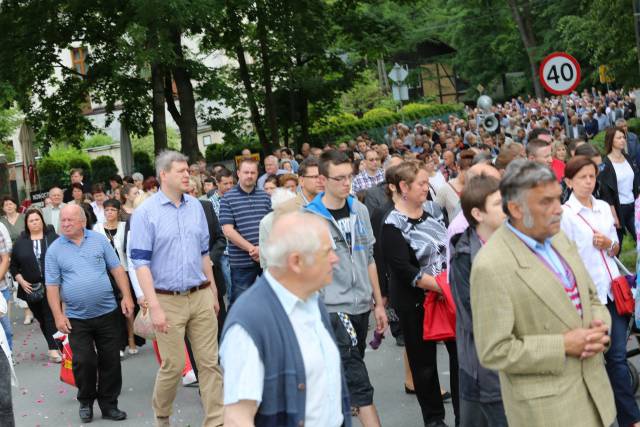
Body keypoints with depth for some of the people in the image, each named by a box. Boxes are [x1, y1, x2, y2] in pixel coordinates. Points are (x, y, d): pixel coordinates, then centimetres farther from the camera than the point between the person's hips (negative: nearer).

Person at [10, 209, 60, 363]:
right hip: (31, 288, 3)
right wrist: (21, 281, -2)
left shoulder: (53, 237, 1)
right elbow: (13, 265, 10)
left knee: (52, 317, -8)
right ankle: (55, 345, 19)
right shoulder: (20, 242, 6)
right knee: (41, 318, 8)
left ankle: (53, 349, -6)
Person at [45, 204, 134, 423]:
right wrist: (58, 315, -7)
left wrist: (126, 296, -3)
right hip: (76, 318, -1)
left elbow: (117, 269, 4)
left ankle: (109, 404, 18)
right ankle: (86, 402, 22)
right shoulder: (54, 250, 0)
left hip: (107, 312, 1)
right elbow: (52, 286, 0)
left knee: (111, 361, 5)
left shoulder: (99, 240, 2)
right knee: (84, 362, 0)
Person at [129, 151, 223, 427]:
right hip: (168, 300, -4)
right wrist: (155, 307, -15)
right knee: (174, 365, 3)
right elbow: (140, 262, -10)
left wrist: (213, 292, 16)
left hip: (201, 297, 4)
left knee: (210, 362, 3)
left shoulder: (196, 206, 7)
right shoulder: (145, 213, -8)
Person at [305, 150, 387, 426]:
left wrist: (378, 303, 14)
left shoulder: (360, 210, 8)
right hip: (333, 309, -6)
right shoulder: (310, 217, -9)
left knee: (346, 373, 16)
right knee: (358, 380, -8)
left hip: (362, 306, 6)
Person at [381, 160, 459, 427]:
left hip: (448, 292, 5)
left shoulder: (433, 209, 3)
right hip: (416, 300, -5)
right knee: (424, 361, 9)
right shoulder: (393, 225, -14)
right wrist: (442, 287, -25)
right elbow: (405, 271, -20)